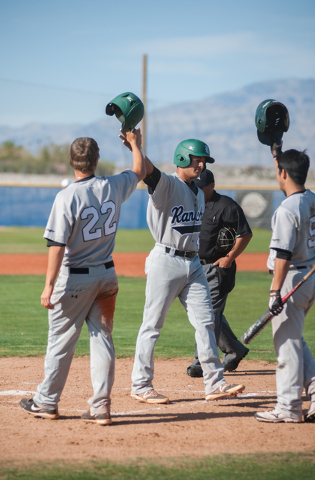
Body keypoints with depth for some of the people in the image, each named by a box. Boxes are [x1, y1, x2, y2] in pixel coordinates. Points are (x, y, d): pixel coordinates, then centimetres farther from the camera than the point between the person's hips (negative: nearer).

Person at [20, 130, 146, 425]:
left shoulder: (67, 197, -18)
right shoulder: (113, 187, -3)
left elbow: (58, 245, -20)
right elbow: (140, 171, 20)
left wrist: (49, 285, -18)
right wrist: (135, 144, 37)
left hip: (75, 278, -5)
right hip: (106, 274, 5)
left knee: (61, 340, 7)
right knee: (102, 338, 7)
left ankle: (47, 401, 18)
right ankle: (101, 407, 5)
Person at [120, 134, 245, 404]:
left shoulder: (198, 192, 14)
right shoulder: (166, 185, -10)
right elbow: (149, 170, -31)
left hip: (193, 263, 7)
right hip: (166, 262, -7)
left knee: (205, 321, 5)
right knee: (153, 325, -1)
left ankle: (215, 383, 8)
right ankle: (141, 386, 7)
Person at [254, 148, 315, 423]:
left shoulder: (287, 210, -21)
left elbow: (283, 254, -25)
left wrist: (276, 291, -26)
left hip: (293, 278, -9)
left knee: (287, 341, -2)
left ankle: (289, 407, 3)